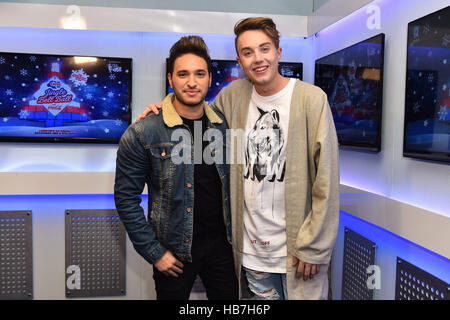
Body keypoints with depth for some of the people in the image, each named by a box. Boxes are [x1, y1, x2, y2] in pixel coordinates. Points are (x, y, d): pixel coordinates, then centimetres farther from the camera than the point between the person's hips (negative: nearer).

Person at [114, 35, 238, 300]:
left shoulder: (224, 125, 0)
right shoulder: (143, 134, -13)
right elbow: (126, 198, -9)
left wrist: (235, 234, 7)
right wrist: (154, 252, -10)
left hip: (221, 243, 4)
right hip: (174, 250, -3)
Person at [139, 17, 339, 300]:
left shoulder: (311, 98, -11)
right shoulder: (233, 95, 1)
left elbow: (326, 182, -12)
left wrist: (314, 247, -12)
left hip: (297, 246, -3)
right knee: (263, 296, 19)